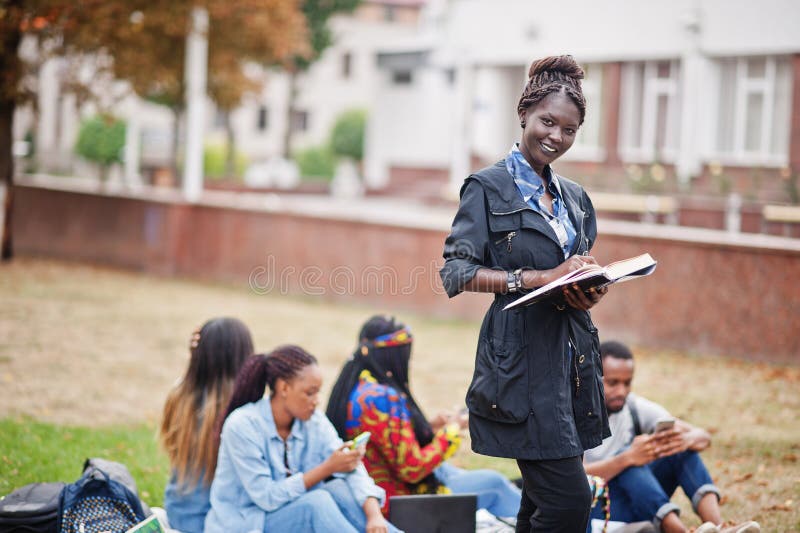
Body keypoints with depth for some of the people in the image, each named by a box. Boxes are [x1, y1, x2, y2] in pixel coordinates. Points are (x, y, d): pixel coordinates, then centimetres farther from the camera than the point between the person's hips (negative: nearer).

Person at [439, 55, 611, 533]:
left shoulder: (575, 198, 17)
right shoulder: (489, 188, -2)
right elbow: (456, 273, -10)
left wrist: (590, 292, -1)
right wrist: (540, 278, -19)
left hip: (572, 356, 7)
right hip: (521, 358, -7)